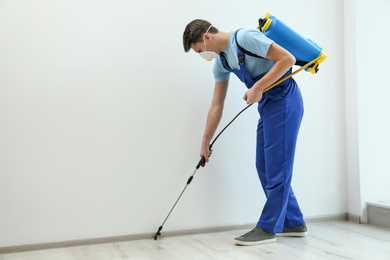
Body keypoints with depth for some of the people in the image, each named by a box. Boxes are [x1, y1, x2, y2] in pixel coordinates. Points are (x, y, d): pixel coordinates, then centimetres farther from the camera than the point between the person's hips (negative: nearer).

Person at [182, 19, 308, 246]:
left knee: (276, 166, -5)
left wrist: (258, 87, -21)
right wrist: (205, 143, 13)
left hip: (284, 100, -9)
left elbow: (287, 58, -19)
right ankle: (293, 223, 20)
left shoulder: (245, 37, -15)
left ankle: (268, 228, 4)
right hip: (267, 106, 9)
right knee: (265, 167, 9)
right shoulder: (221, 62, 11)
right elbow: (217, 105, 13)